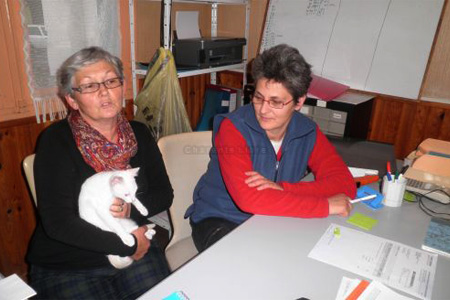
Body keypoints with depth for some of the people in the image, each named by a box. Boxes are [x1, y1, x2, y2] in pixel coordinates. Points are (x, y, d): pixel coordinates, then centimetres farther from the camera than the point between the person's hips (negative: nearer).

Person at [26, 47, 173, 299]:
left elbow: (164, 194, 3)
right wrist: (128, 245, -15)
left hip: (137, 252, 4)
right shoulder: (55, 140, -12)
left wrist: (132, 209, -18)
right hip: (66, 267, -3)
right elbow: (58, 222, -18)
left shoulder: (139, 134, 1)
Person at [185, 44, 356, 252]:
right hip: (218, 220, -5)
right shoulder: (233, 129, -20)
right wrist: (326, 206, -27)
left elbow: (345, 184, -12)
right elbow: (248, 198, -32)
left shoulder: (307, 132, -5)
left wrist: (282, 188, -27)